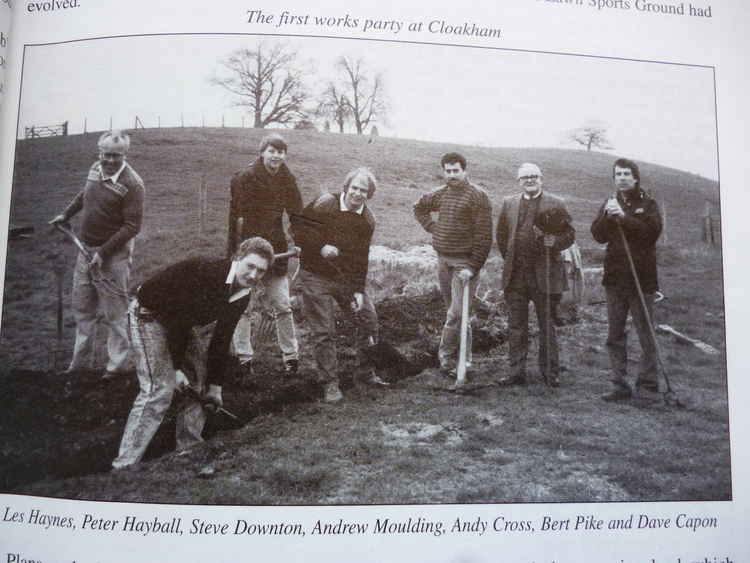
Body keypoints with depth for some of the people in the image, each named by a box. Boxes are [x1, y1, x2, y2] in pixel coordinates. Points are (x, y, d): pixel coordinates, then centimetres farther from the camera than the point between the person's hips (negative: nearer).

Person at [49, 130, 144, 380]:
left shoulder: (131, 184, -18)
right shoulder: (95, 169, 3)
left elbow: (132, 226, -19)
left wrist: (103, 253, -20)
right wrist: (66, 214, 28)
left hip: (113, 255, -7)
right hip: (86, 249, 8)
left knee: (115, 312, 1)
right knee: (82, 308, 16)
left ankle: (118, 364, 16)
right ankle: (80, 361, 30)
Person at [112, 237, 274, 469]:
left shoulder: (243, 296, -6)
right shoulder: (205, 272, -31)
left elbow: (221, 341, 1)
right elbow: (177, 317, -28)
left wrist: (215, 385, 0)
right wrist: (177, 367, -24)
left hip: (179, 321, 9)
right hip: (149, 316, -9)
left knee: (204, 376, 5)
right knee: (159, 389, -18)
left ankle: (188, 449, 16)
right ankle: (124, 465, -14)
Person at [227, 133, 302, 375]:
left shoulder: (285, 179, 7)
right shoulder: (244, 178, -7)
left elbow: (296, 209, -4)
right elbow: (237, 216, -8)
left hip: (275, 250, 4)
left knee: (283, 306, 5)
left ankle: (291, 355, 16)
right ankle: (243, 357, 13)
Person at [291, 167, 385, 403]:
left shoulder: (367, 221, 1)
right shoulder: (325, 204, -13)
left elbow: (361, 258, 3)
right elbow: (298, 228, -9)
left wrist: (359, 290, -3)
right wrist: (321, 246, -21)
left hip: (346, 278, 5)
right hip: (316, 276, -4)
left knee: (368, 318, 7)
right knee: (323, 332, -3)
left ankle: (368, 370, 27)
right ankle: (330, 384, 9)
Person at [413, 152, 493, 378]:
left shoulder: (477, 195, -10)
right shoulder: (440, 194, 10)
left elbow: (484, 235, -14)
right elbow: (419, 207, 31)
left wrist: (473, 267, -19)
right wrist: (431, 226, 13)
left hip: (464, 262, -6)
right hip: (442, 259, 7)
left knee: (456, 314, -9)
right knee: (454, 311, 11)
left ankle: (446, 357, -1)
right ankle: (463, 359, 20)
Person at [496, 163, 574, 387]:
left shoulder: (555, 204, 0)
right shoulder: (509, 203, 11)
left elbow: (569, 234, 1)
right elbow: (501, 234, 18)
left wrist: (554, 241, -18)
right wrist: (509, 259, 11)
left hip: (544, 274, -3)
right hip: (515, 275, 3)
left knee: (546, 324, 7)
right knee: (516, 326, 7)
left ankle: (550, 372, 18)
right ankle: (517, 372, 16)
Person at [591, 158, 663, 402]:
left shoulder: (647, 203, 2)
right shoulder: (609, 205, 13)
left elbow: (652, 231, -14)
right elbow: (598, 235, 2)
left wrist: (624, 217, -19)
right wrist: (607, 215, -14)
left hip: (641, 278, -4)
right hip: (614, 278, 4)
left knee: (645, 335, -2)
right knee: (615, 336, 7)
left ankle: (648, 386, 6)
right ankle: (620, 385, 15)